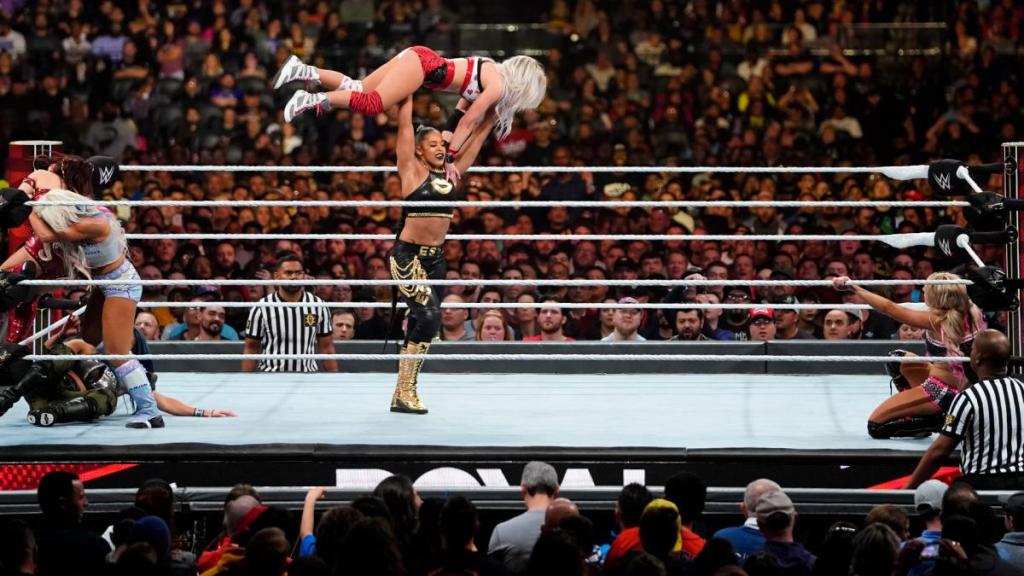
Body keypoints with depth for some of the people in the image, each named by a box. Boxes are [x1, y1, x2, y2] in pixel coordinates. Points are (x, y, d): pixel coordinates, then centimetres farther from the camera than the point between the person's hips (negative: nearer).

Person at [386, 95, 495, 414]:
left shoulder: (451, 173, 9)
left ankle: (403, 393, 14)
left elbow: (477, 137, 15)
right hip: (407, 255, -6)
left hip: (436, 258, 7)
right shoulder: (412, 171, -6)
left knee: (419, 324, 8)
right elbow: (405, 123, -8)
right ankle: (405, 391, -13)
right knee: (429, 315, -18)